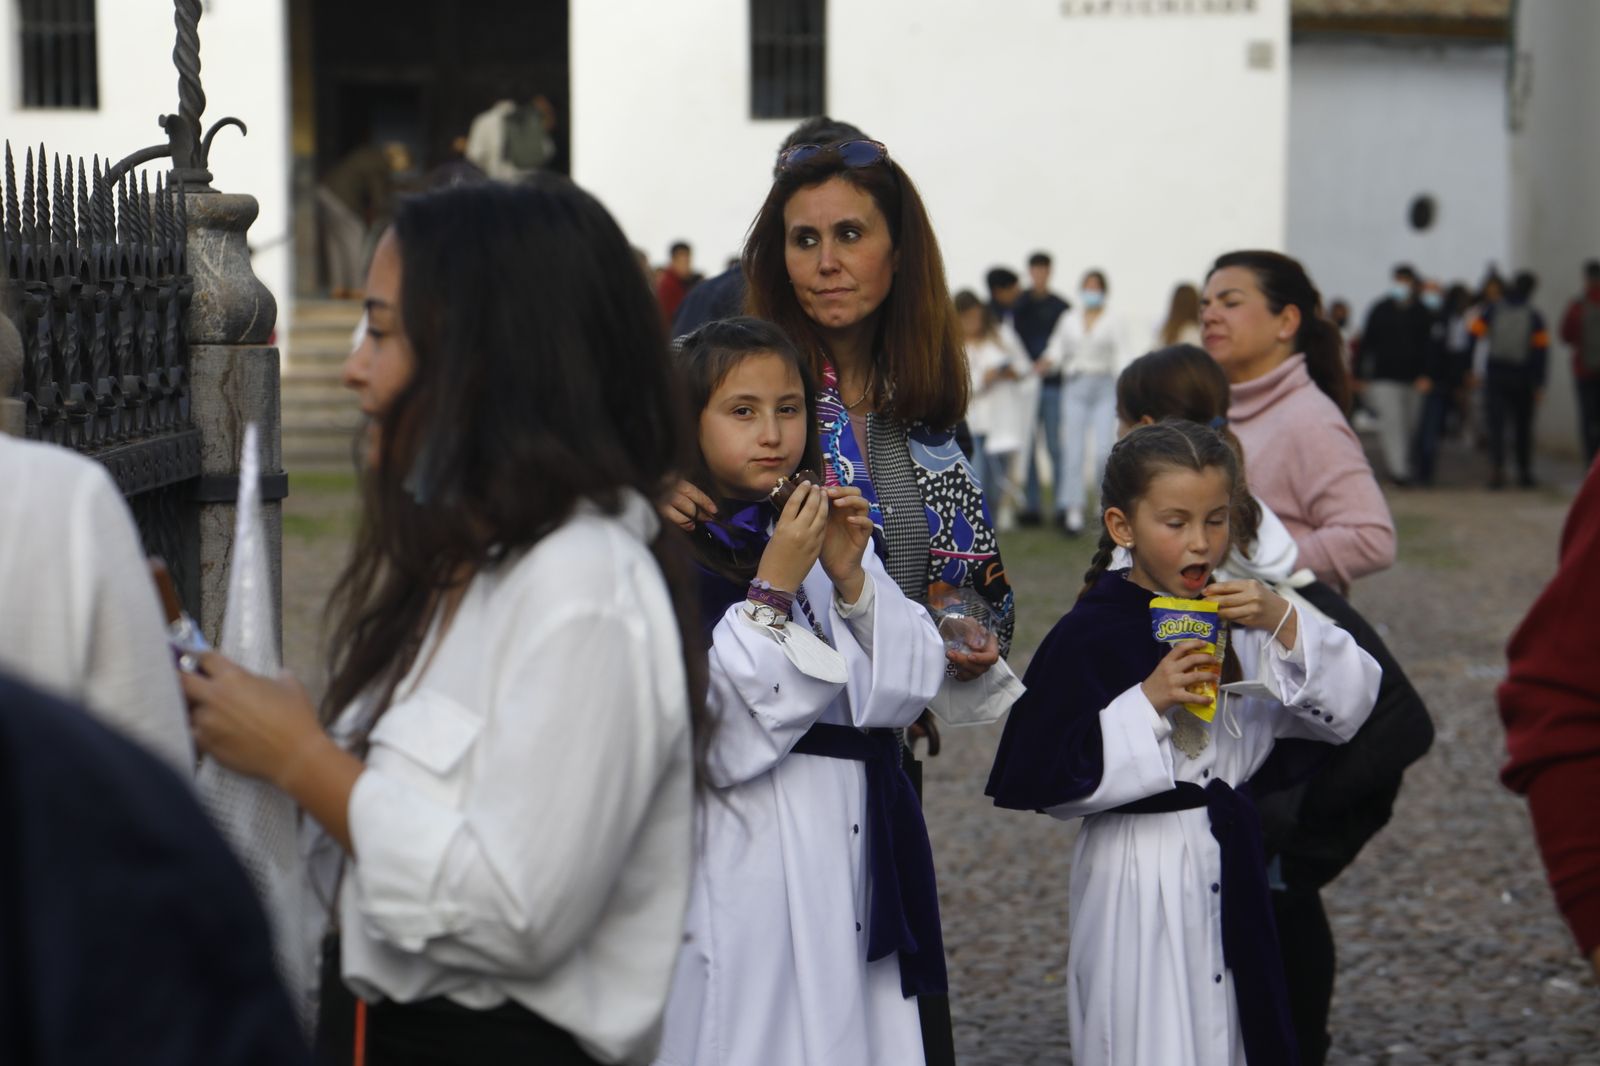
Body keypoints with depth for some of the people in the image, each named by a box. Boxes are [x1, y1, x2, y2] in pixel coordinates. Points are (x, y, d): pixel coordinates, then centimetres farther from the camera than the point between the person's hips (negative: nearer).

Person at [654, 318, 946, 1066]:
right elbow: (713, 742, -17)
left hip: (854, 852, 6)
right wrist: (772, 590, -18)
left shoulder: (829, 534, 11)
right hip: (742, 859, -6)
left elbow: (909, 689, 5)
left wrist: (851, 578, -8)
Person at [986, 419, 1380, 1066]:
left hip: (1228, 863, 6)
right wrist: (1147, 702, -21)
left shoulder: (1237, 619, 6)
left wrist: (1284, 623, -13)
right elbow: (1040, 780, -15)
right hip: (1141, 876, -6)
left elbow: (1349, 706, 2)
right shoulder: (1087, 636, -12)